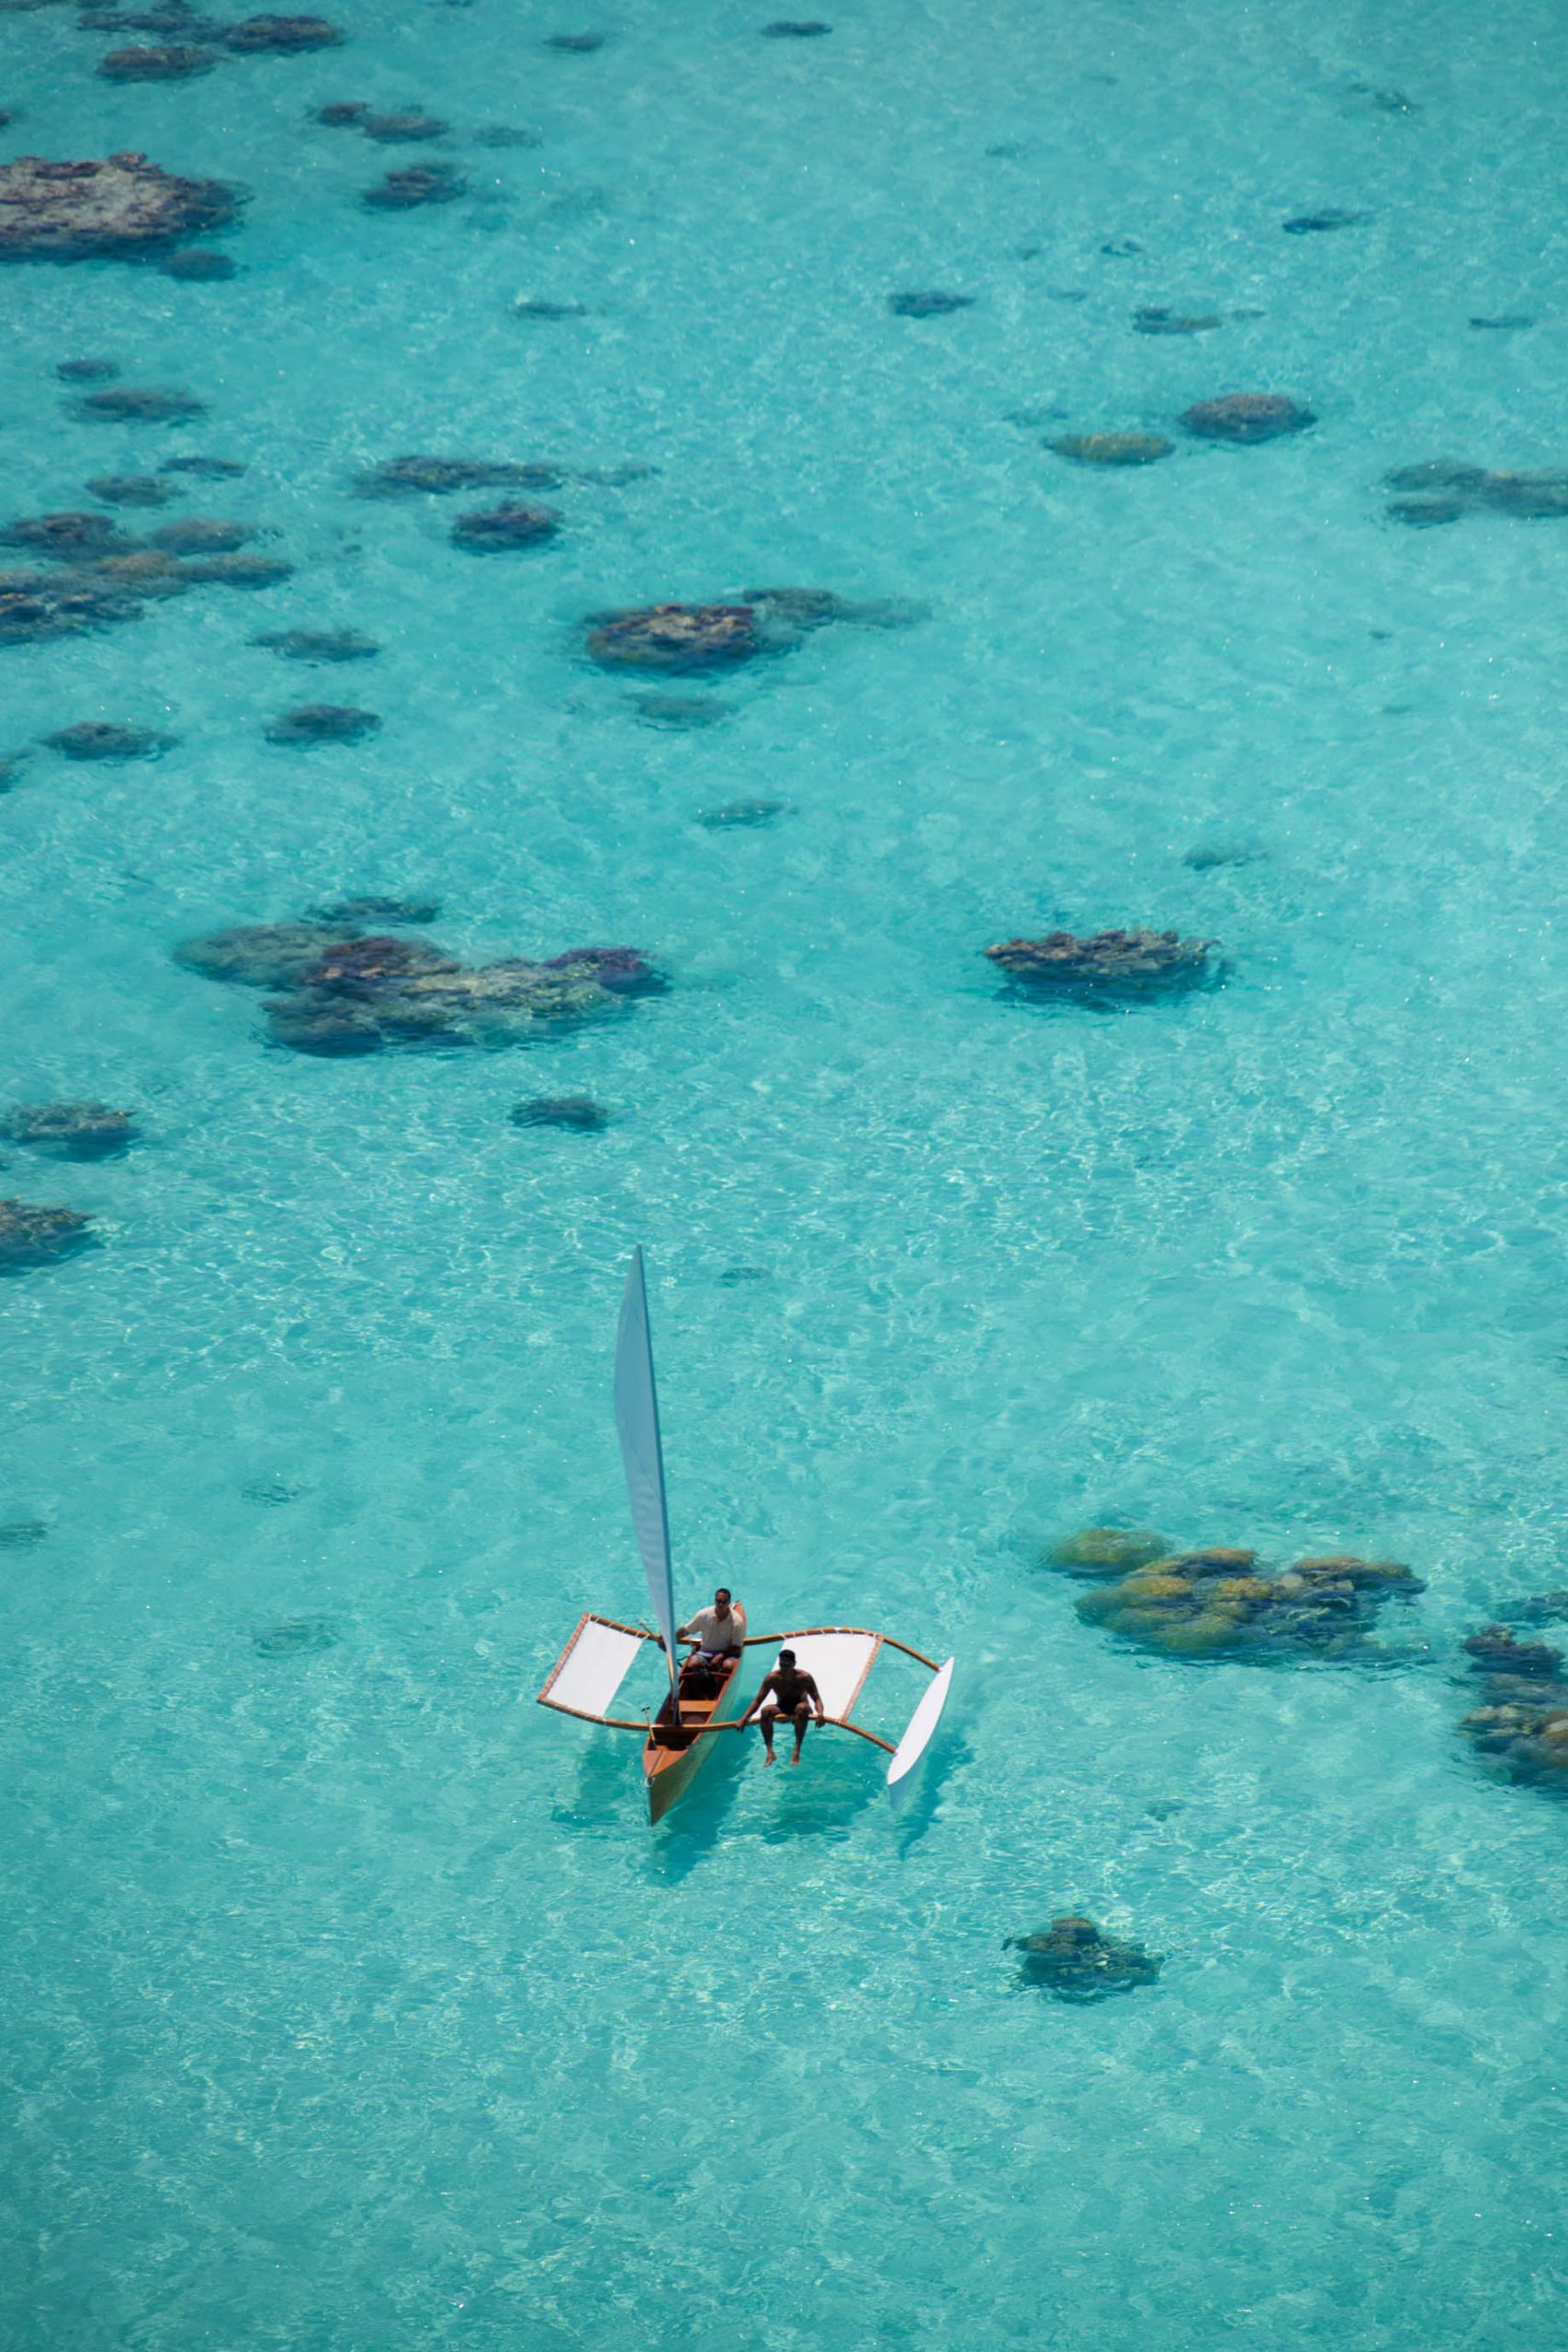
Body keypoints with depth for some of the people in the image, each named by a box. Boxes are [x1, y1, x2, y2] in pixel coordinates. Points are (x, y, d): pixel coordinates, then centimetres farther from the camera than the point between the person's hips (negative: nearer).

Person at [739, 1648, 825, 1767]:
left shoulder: (804, 1678, -14)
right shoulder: (772, 1678, -10)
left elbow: (817, 1698, -17)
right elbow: (758, 1700, -9)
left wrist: (820, 1713, -40)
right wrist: (745, 1718, -22)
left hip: (798, 1709, -2)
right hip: (782, 1710, 2)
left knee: (802, 1708, -39)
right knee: (765, 1710, -31)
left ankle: (797, 1751, -42)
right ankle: (770, 1752, -41)